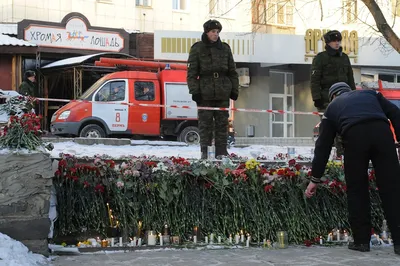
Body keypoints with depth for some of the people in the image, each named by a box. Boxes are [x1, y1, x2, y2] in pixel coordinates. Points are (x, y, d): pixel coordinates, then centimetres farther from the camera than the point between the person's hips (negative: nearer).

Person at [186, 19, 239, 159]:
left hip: (223, 93, 3)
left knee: (222, 123, 4)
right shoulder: (197, 48, 2)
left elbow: (232, 71, 16)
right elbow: (191, 72, -1)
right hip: (205, 93, -3)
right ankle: (205, 152, 4)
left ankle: (221, 152, 10)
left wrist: (234, 90, 10)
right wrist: (194, 90, -9)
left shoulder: (225, 48, 12)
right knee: (205, 123, -1)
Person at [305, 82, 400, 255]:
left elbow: (323, 146, 29)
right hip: (381, 131, 1)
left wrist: (315, 178, 31)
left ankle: (362, 240, 17)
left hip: (354, 136, -1)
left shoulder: (332, 107, 32)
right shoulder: (370, 94, 36)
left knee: (357, 189, 14)